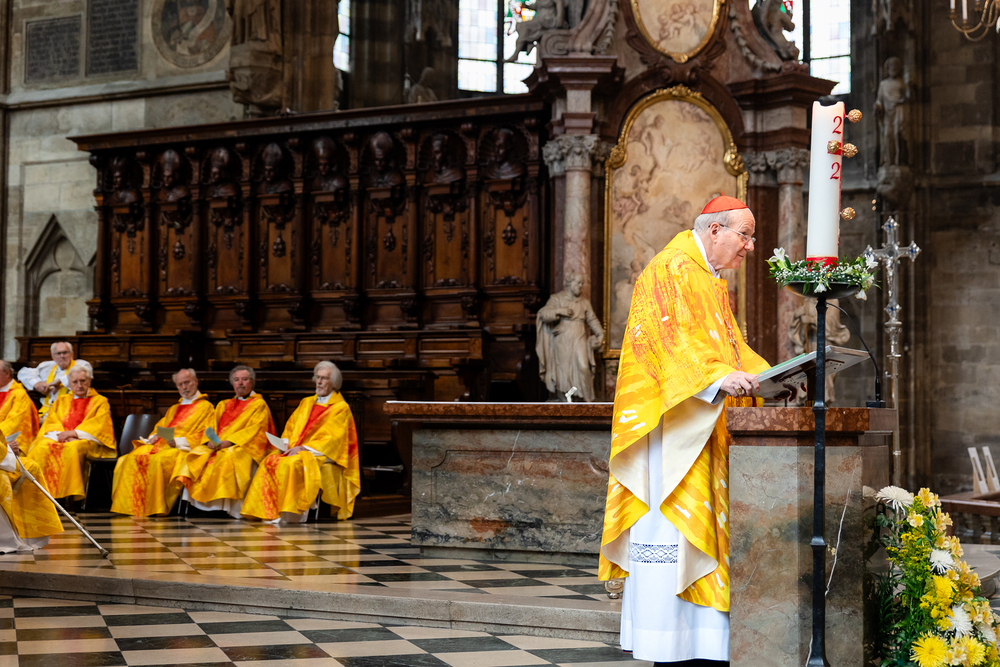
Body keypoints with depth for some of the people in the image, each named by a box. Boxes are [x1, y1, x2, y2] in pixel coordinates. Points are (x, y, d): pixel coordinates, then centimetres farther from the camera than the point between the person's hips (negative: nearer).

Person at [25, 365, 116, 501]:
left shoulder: (100, 402, 15)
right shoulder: (61, 401, 25)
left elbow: (98, 425, -1)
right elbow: (50, 423, 12)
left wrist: (74, 433, -14)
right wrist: (61, 434, -11)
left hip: (86, 440, -3)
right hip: (59, 438, 3)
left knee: (72, 448, -39)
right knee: (42, 447, -30)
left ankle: (70, 494, -39)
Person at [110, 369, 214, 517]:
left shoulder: (206, 407, 8)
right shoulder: (174, 408, 33)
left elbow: (204, 435, -3)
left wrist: (178, 441, -16)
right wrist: (153, 437, 6)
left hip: (180, 447, -6)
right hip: (160, 443, 6)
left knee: (159, 460, -38)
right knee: (133, 458, -24)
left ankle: (154, 508, -30)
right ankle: (133, 506, -28)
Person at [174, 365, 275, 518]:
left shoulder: (259, 405, 8)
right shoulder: (223, 405, 26)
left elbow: (254, 430, -6)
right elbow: (212, 426, 15)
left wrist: (229, 442, -18)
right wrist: (210, 441, -9)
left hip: (243, 447, -5)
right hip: (216, 447, 5)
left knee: (228, 457, -36)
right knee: (196, 455, -21)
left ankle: (220, 506, -37)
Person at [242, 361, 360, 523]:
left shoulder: (341, 408, -1)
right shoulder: (306, 403, 21)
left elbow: (333, 438, -11)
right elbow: (290, 428, 20)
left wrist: (304, 448, -18)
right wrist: (285, 444, -2)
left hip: (321, 455, -6)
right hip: (295, 451, 6)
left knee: (292, 463, -35)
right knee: (270, 462, -22)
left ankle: (291, 512, -29)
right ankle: (270, 511, -25)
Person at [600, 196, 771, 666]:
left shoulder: (714, 283, 22)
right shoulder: (671, 270, -8)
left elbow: (731, 346, 24)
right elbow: (665, 336, -21)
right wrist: (716, 377, -33)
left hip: (707, 430, 10)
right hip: (673, 425, -10)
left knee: (704, 529, 6)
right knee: (672, 524, -10)